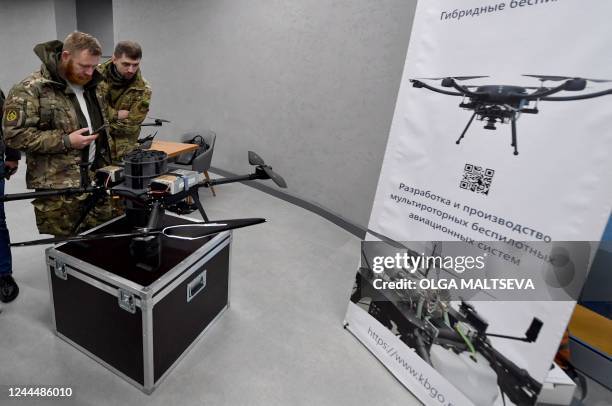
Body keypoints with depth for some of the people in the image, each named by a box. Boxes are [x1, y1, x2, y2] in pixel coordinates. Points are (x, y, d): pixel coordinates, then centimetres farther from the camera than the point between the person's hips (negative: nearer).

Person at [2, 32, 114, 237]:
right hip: (58, 189, -6)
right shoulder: (30, 90, -10)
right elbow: (14, 134, -14)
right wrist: (66, 141, -18)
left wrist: (107, 159, 12)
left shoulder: (90, 86, 12)